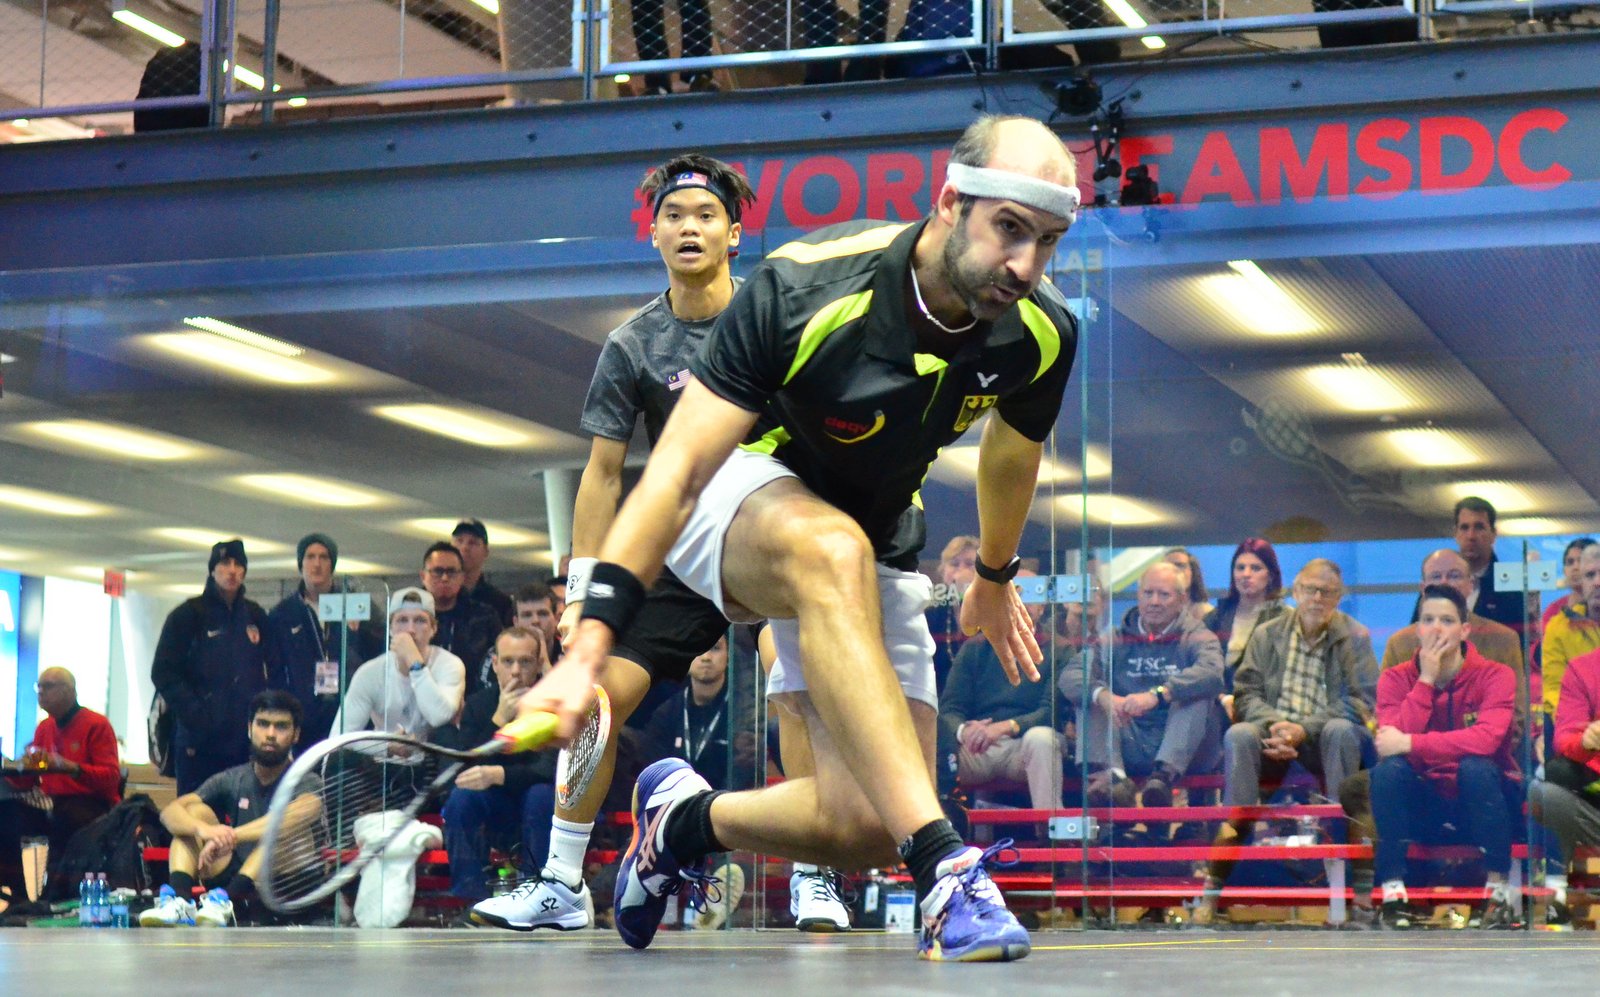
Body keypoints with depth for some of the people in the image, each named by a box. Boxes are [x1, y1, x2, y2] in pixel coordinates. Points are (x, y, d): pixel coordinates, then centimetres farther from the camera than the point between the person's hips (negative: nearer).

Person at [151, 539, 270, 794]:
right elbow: (164, 673, -3)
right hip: (200, 742, -3)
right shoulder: (188, 615, 3)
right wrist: (195, 715, -13)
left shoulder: (256, 617, 14)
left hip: (246, 740, 3)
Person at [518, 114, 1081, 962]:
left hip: (878, 553, 5)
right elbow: (677, 471, -30)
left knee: (865, 829, -11)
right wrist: (589, 646, -37)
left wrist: (994, 576, 27)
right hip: (742, 490, -5)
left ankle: (687, 819, 20)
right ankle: (943, 868, -48)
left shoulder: (1041, 334, -15)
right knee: (832, 552, -43)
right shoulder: (803, 288, -29)